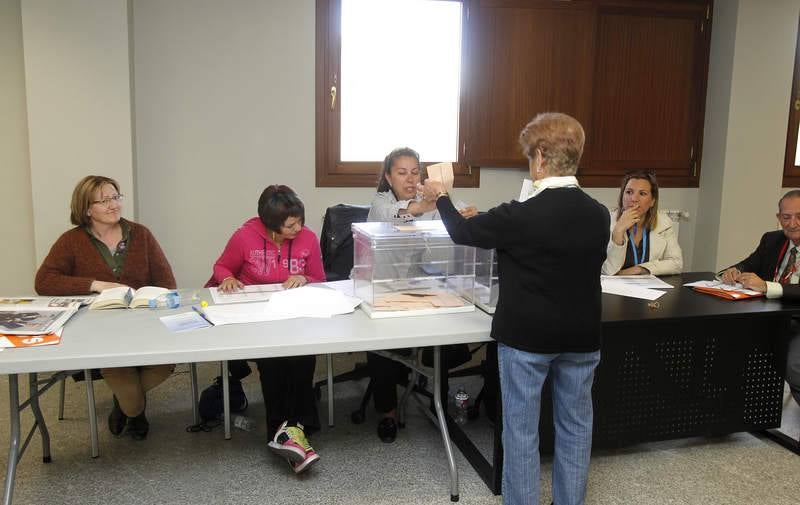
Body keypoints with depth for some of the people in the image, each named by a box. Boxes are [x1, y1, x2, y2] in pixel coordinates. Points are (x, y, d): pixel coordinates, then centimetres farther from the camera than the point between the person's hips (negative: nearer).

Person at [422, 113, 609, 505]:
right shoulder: (598, 215, -3)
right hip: (582, 336, 5)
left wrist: (440, 198, 16)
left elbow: (463, 233, -4)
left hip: (526, 336, -5)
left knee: (521, 430, 9)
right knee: (575, 427, 17)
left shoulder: (520, 216, -19)